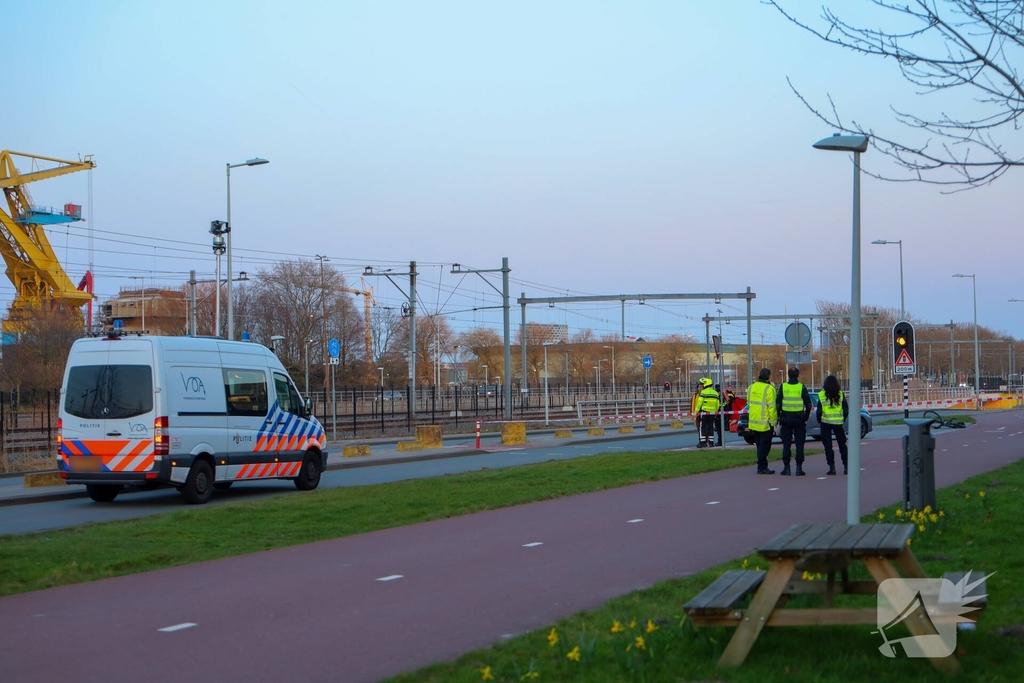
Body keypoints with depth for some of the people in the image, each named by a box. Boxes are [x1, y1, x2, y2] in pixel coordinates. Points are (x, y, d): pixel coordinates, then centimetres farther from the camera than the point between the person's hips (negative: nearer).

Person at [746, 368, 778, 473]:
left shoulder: (751, 387, 9)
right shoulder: (769, 389, -14)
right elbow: (772, 407, -16)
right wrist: (773, 422, -12)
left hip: (754, 422, 7)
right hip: (765, 423, -7)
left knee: (760, 445, 15)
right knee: (765, 445, -2)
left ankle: (762, 466, 19)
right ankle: (761, 467, -4)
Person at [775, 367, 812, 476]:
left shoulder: (783, 387, 0)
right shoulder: (802, 387, -3)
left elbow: (778, 404, 0)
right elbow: (808, 405, -3)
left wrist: (779, 418, 6)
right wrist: (805, 418, 6)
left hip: (786, 418, 1)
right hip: (799, 418, -1)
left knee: (786, 444, 6)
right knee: (799, 444, 3)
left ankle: (786, 467, 4)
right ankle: (799, 468, -1)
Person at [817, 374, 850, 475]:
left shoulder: (821, 395, -5)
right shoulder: (841, 395, -2)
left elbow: (819, 410, -6)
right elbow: (846, 409, 0)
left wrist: (819, 420, 9)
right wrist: (843, 419, 15)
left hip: (825, 422, -1)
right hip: (838, 422, 2)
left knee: (828, 445, 3)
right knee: (842, 444, 14)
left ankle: (832, 467, -3)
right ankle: (846, 466, 11)